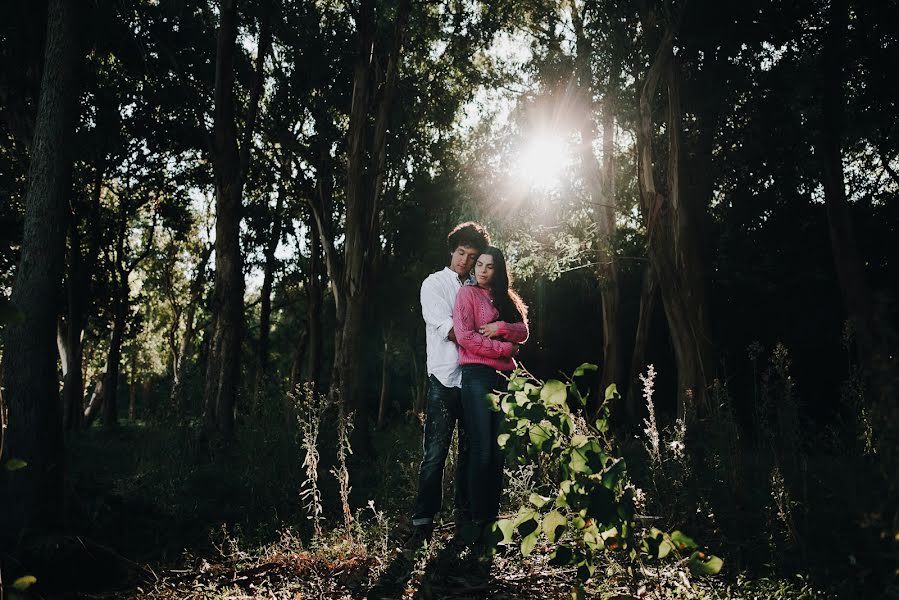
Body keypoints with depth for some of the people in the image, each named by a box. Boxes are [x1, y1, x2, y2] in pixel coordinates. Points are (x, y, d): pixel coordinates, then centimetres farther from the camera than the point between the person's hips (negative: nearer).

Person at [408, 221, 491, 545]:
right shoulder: (434, 284, 2)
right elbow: (447, 329, -11)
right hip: (445, 378, -5)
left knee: (470, 449, 10)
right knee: (436, 452, -7)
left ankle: (464, 515, 21)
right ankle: (423, 522, -1)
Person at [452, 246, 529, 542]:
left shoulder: (504, 298, 20)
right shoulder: (467, 294, 2)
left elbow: (523, 331, 11)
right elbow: (465, 337, -10)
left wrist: (500, 327, -9)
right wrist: (505, 347, -7)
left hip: (503, 376, 6)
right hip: (477, 375, -6)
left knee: (499, 450, 5)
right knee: (482, 449, -7)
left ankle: (493, 514, 13)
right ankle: (479, 519, 1)